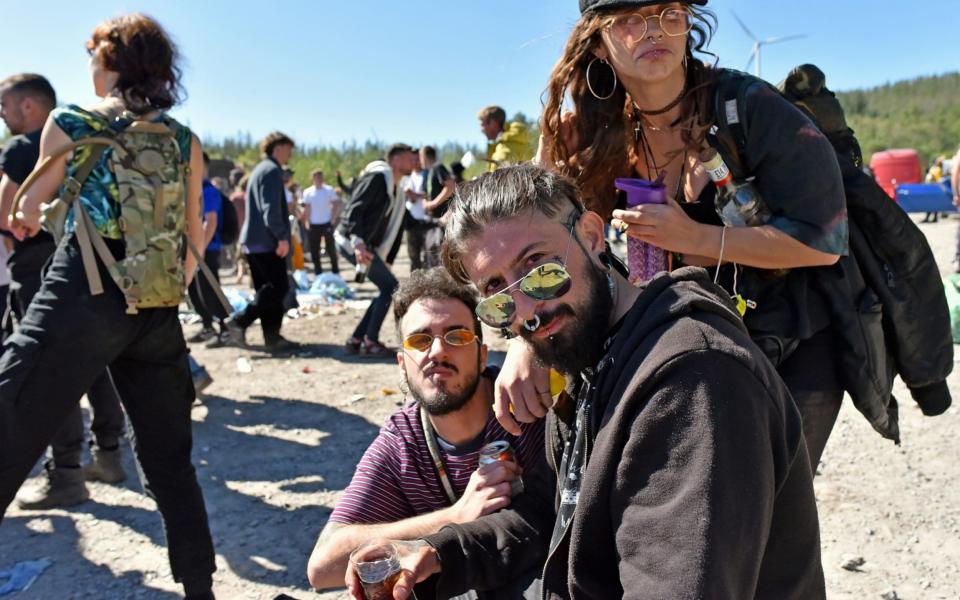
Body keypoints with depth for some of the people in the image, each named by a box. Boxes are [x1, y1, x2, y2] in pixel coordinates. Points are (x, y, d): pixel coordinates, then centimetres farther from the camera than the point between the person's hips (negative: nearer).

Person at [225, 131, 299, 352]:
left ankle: (272, 337, 10)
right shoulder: (272, 170, -10)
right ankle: (239, 321, -8)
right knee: (279, 287, -7)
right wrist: (282, 236, -22)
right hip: (267, 242, -10)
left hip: (253, 241, 10)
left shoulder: (260, 170, 22)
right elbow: (271, 209, -21)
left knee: (268, 288, 9)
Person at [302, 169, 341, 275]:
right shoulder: (308, 192, 2)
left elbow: (337, 205, 0)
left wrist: (333, 219, -7)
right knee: (314, 250, 5)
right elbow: (308, 209, 5)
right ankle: (318, 273, 16)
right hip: (314, 225, 2)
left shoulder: (329, 190, -2)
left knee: (331, 248, 3)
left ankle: (335, 271, 16)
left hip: (327, 224, -2)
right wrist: (308, 222, 0)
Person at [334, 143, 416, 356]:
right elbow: (354, 209, -22)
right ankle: (370, 342, 0)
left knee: (388, 289, 9)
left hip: (364, 245, 10)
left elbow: (401, 222, 24)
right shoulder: (378, 177, -13)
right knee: (390, 287, -8)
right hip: (352, 242, -10)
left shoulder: (396, 190, 17)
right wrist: (358, 242, -32)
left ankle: (356, 339, 14)